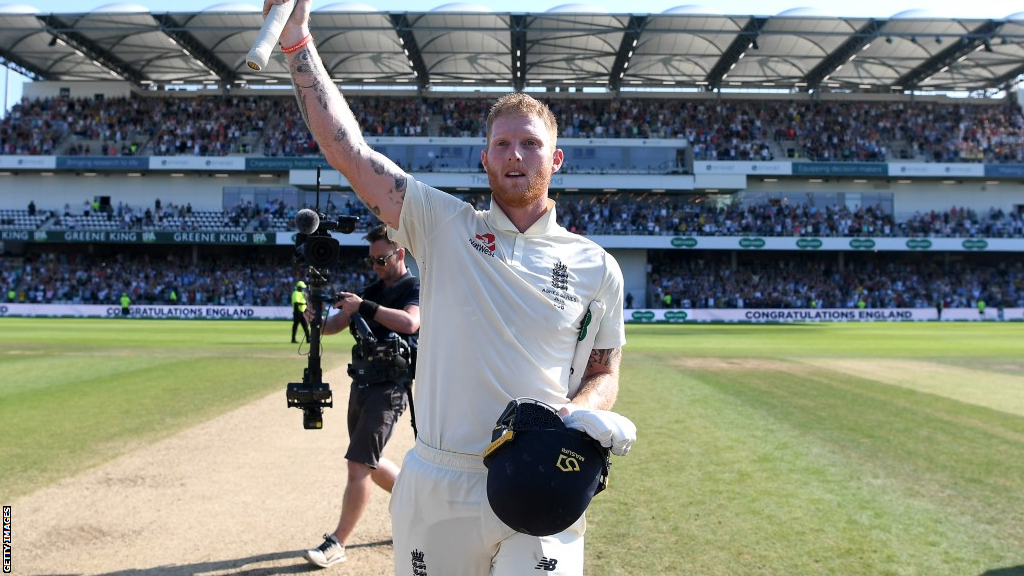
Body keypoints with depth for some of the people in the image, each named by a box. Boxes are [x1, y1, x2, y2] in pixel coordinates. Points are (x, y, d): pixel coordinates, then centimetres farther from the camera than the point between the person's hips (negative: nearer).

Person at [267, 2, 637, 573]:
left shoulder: (597, 266, 7)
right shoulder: (444, 226, 4)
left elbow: (605, 374, 12)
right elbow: (348, 148, -3)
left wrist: (581, 413, -11)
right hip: (437, 485, 1)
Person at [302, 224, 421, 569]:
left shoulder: (415, 289, -7)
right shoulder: (372, 291, 14)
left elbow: (409, 323, -28)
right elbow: (334, 327, 11)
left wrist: (364, 306, -29)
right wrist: (316, 321, -11)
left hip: (389, 388, -8)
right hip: (361, 385, 8)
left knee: (359, 465, -11)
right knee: (369, 465, 16)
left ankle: (337, 545, -4)